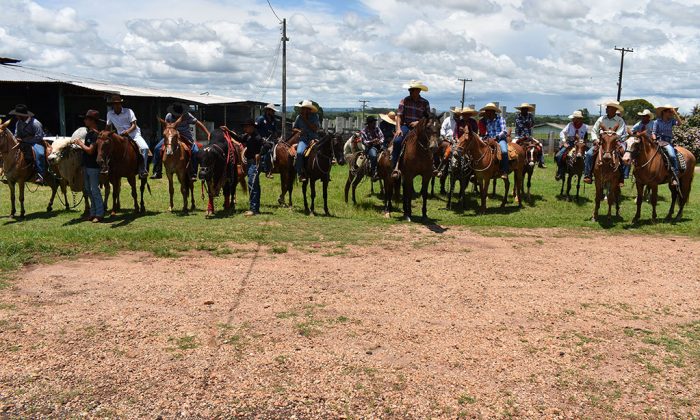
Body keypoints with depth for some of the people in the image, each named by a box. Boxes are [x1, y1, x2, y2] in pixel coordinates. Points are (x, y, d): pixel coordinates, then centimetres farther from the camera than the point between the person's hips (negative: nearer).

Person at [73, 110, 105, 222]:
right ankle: (93, 213, 20)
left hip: (93, 166, -10)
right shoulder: (89, 133, 12)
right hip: (86, 166, 10)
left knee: (94, 190, -8)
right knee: (88, 190, 13)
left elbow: (90, 150, -22)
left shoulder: (95, 134, -17)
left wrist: (80, 143, -11)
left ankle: (99, 214, -3)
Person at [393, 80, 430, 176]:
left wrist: (418, 122, -12)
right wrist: (398, 128, -16)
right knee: (397, 141, -28)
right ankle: (395, 167, -25)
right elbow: (399, 116, -2)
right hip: (406, 126, -1)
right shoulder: (404, 101, 5)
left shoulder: (425, 103, 7)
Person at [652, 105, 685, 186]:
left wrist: (675, 113, -5)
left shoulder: (671, 121, 11)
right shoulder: (657, 122, 6)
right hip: (658, 141, 0)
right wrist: (655, 141, -11)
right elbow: (653, 133, 5)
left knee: (672, 155, -26)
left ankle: (675, 177, -23)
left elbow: (680, 123, -7)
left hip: (668, 142, 0)